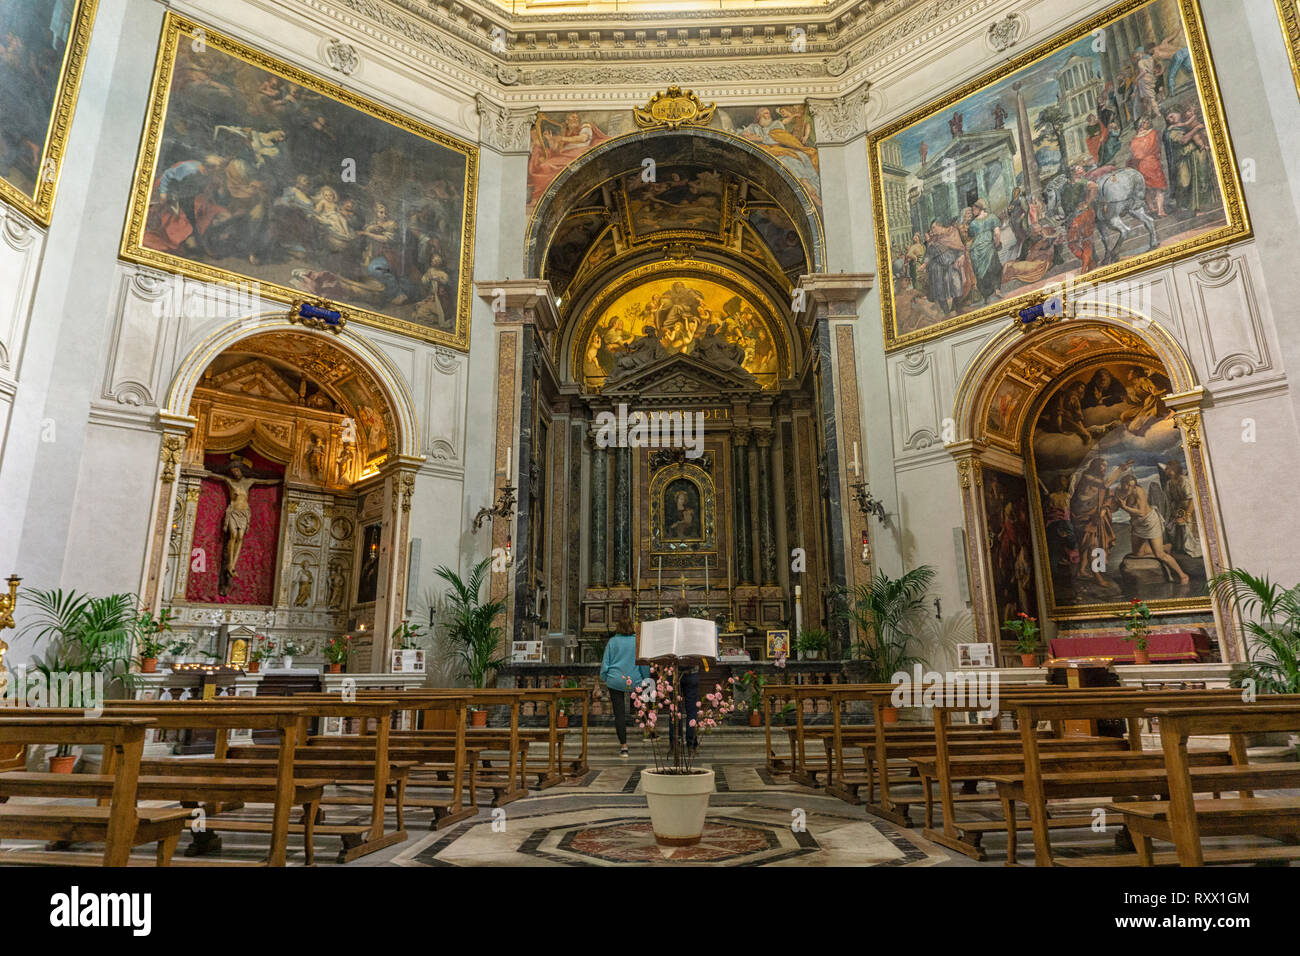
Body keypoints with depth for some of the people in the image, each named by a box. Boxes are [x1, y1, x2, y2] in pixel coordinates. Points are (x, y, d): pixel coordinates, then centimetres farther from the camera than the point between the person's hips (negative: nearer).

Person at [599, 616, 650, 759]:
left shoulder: (612, 642, -1)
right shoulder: (638, 641, 0)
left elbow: (605, 662, 3)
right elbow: (644, 663, 5)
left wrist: (604, 678, 15)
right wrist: (646, 680, 14)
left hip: (616, 681, -1)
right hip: (634, 681, 1)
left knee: (619, 712, 1)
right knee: (627, 711, 15)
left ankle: (623, 746, 0)